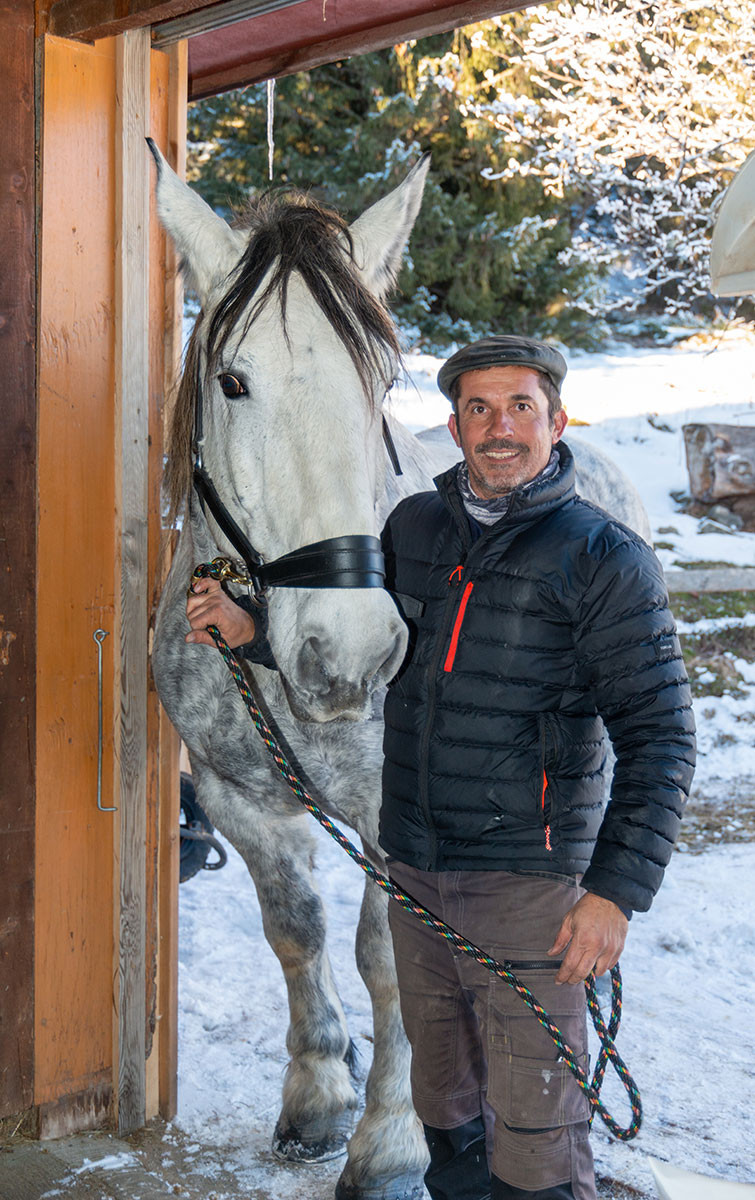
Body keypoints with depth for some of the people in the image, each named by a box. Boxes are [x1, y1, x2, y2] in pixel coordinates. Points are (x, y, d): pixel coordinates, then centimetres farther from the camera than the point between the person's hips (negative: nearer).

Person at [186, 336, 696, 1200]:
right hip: (414, 869, 5)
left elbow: (660, 736, -11)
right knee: (441, 1089, 21)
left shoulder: (603, 558, -10)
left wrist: (618, 890, -17)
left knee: (533, 1120, 0)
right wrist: (256, 631, 5)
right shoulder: (413, 525, 6)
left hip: (527, 880, -5)